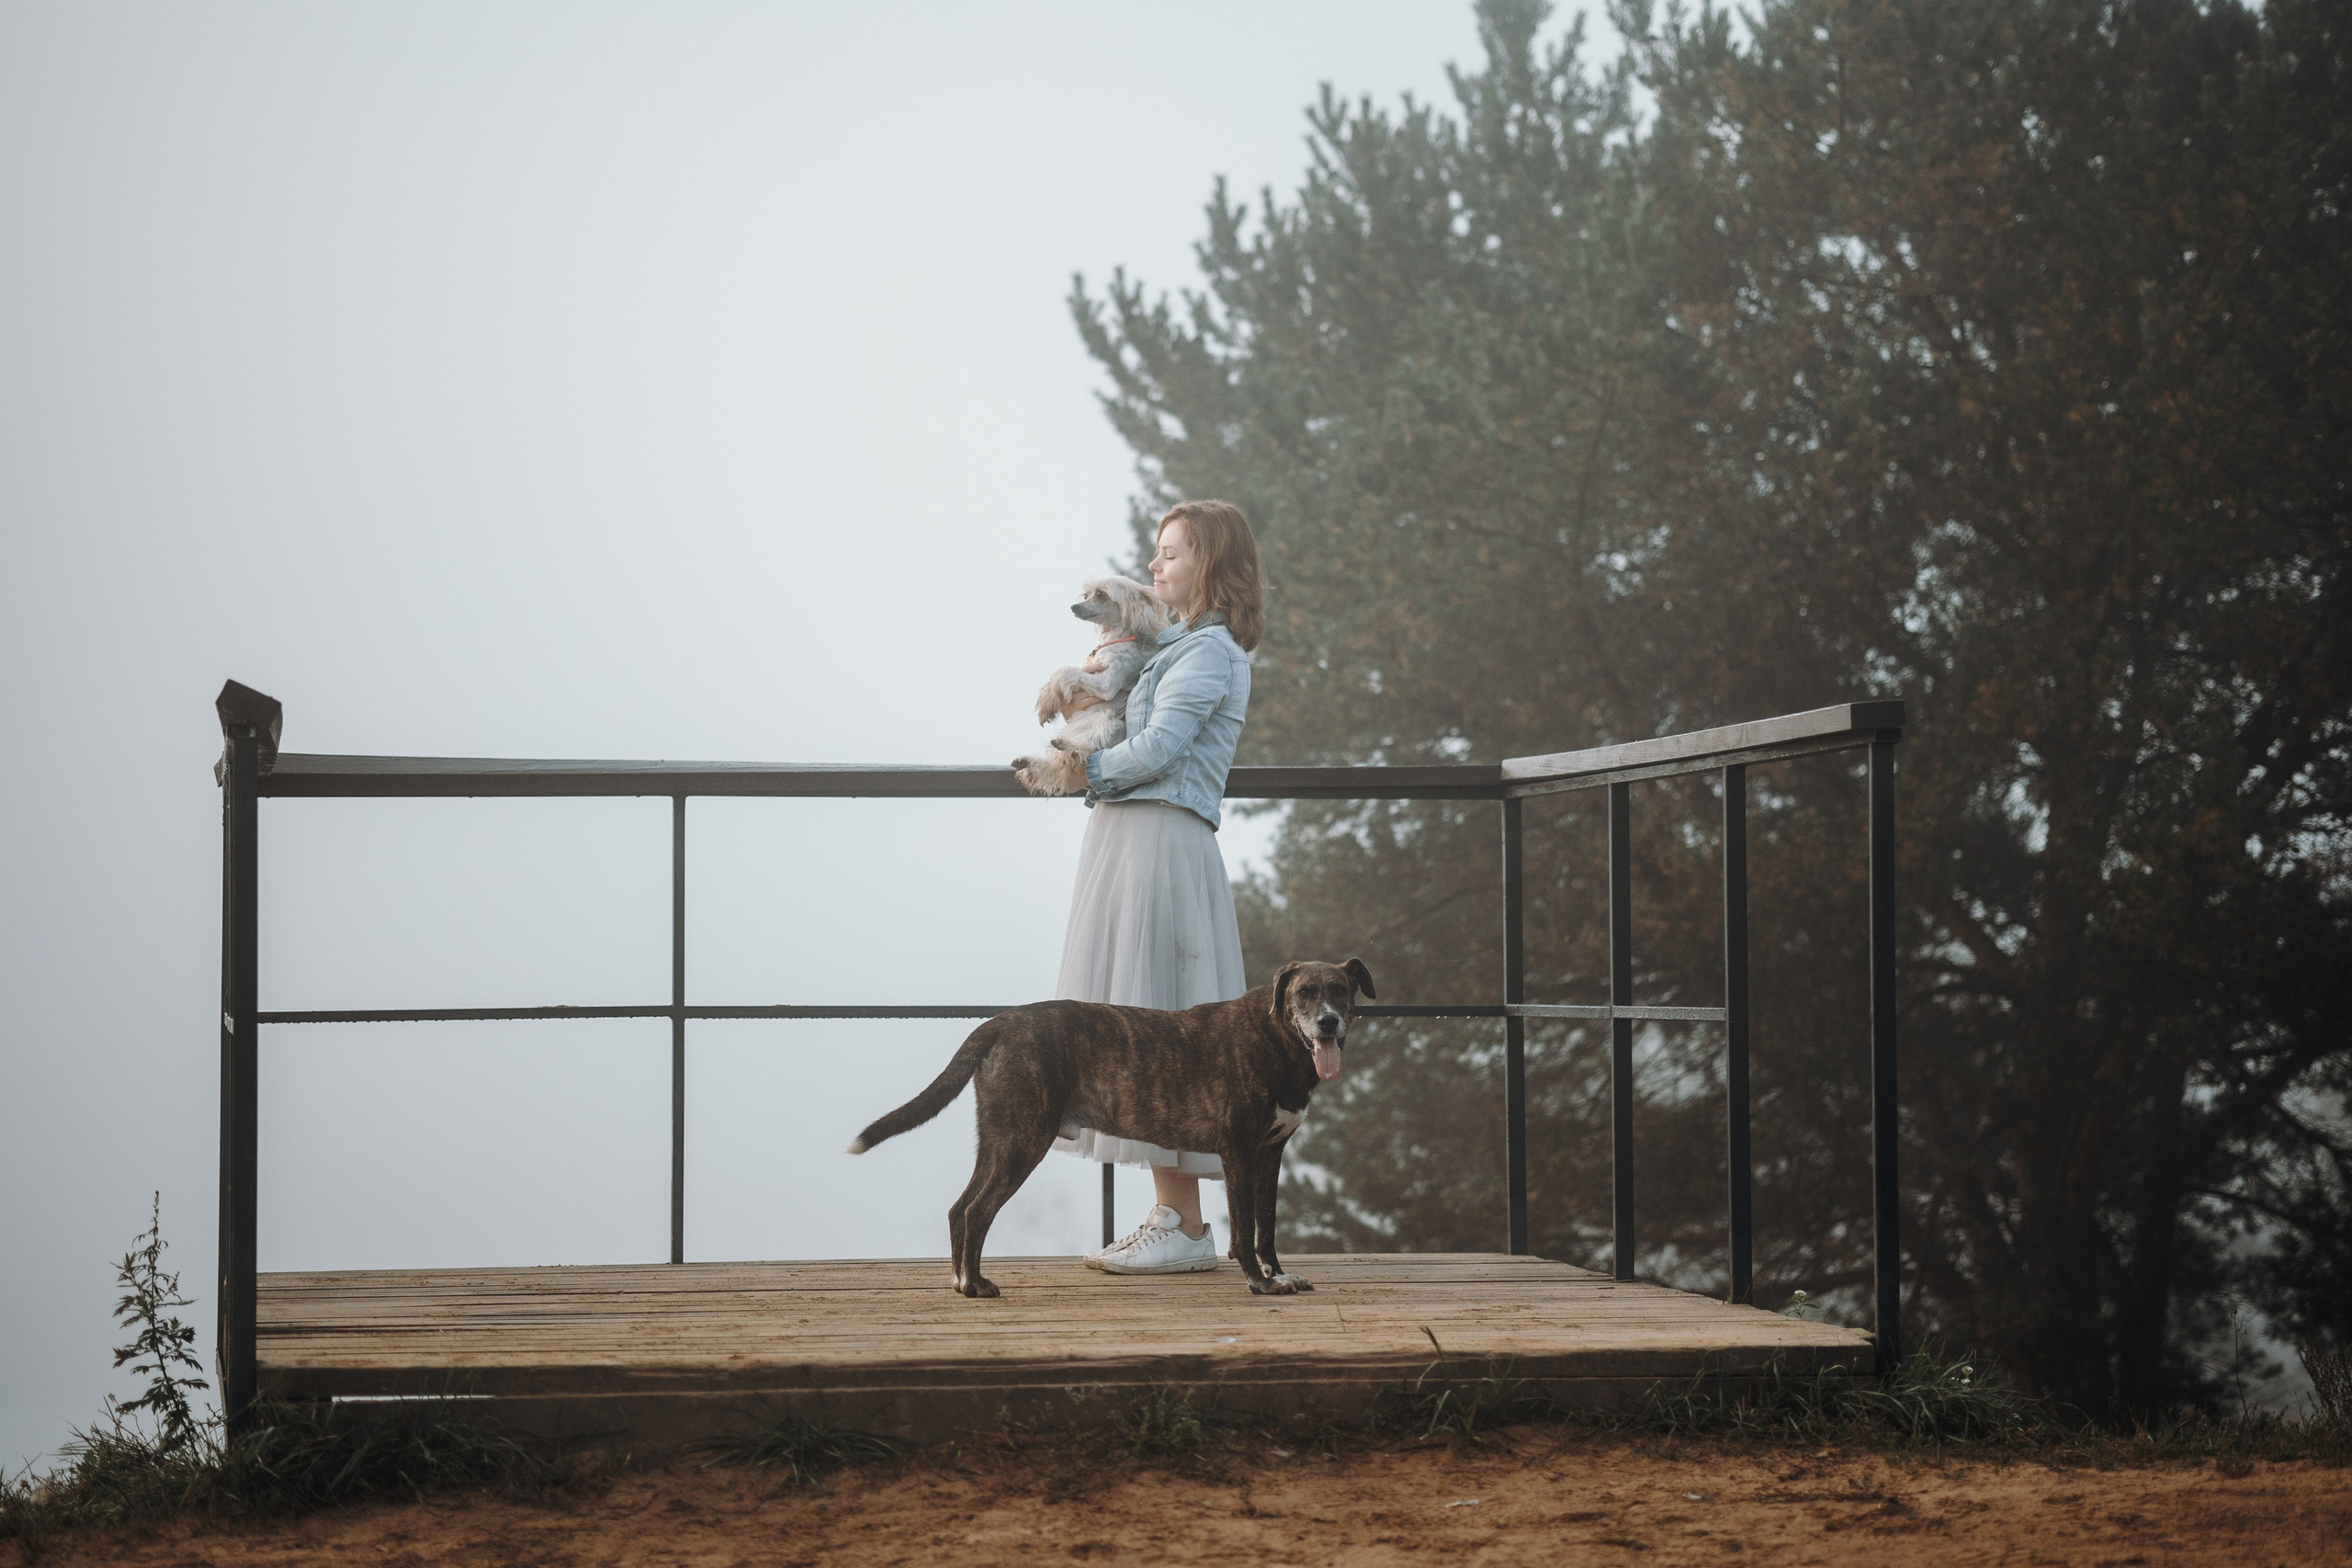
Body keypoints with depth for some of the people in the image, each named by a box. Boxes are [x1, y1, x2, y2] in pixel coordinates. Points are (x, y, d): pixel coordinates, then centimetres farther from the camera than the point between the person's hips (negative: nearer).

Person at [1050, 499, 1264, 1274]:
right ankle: (1172, 1212, 13)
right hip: (1128, 841, 10)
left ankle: (1184, 1226, -6)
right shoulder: (1179, 644, 20)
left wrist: (1089, 768, -2)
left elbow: (1153, 752, -19)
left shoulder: (1210, 652, -10)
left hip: (1161, 845, -10)